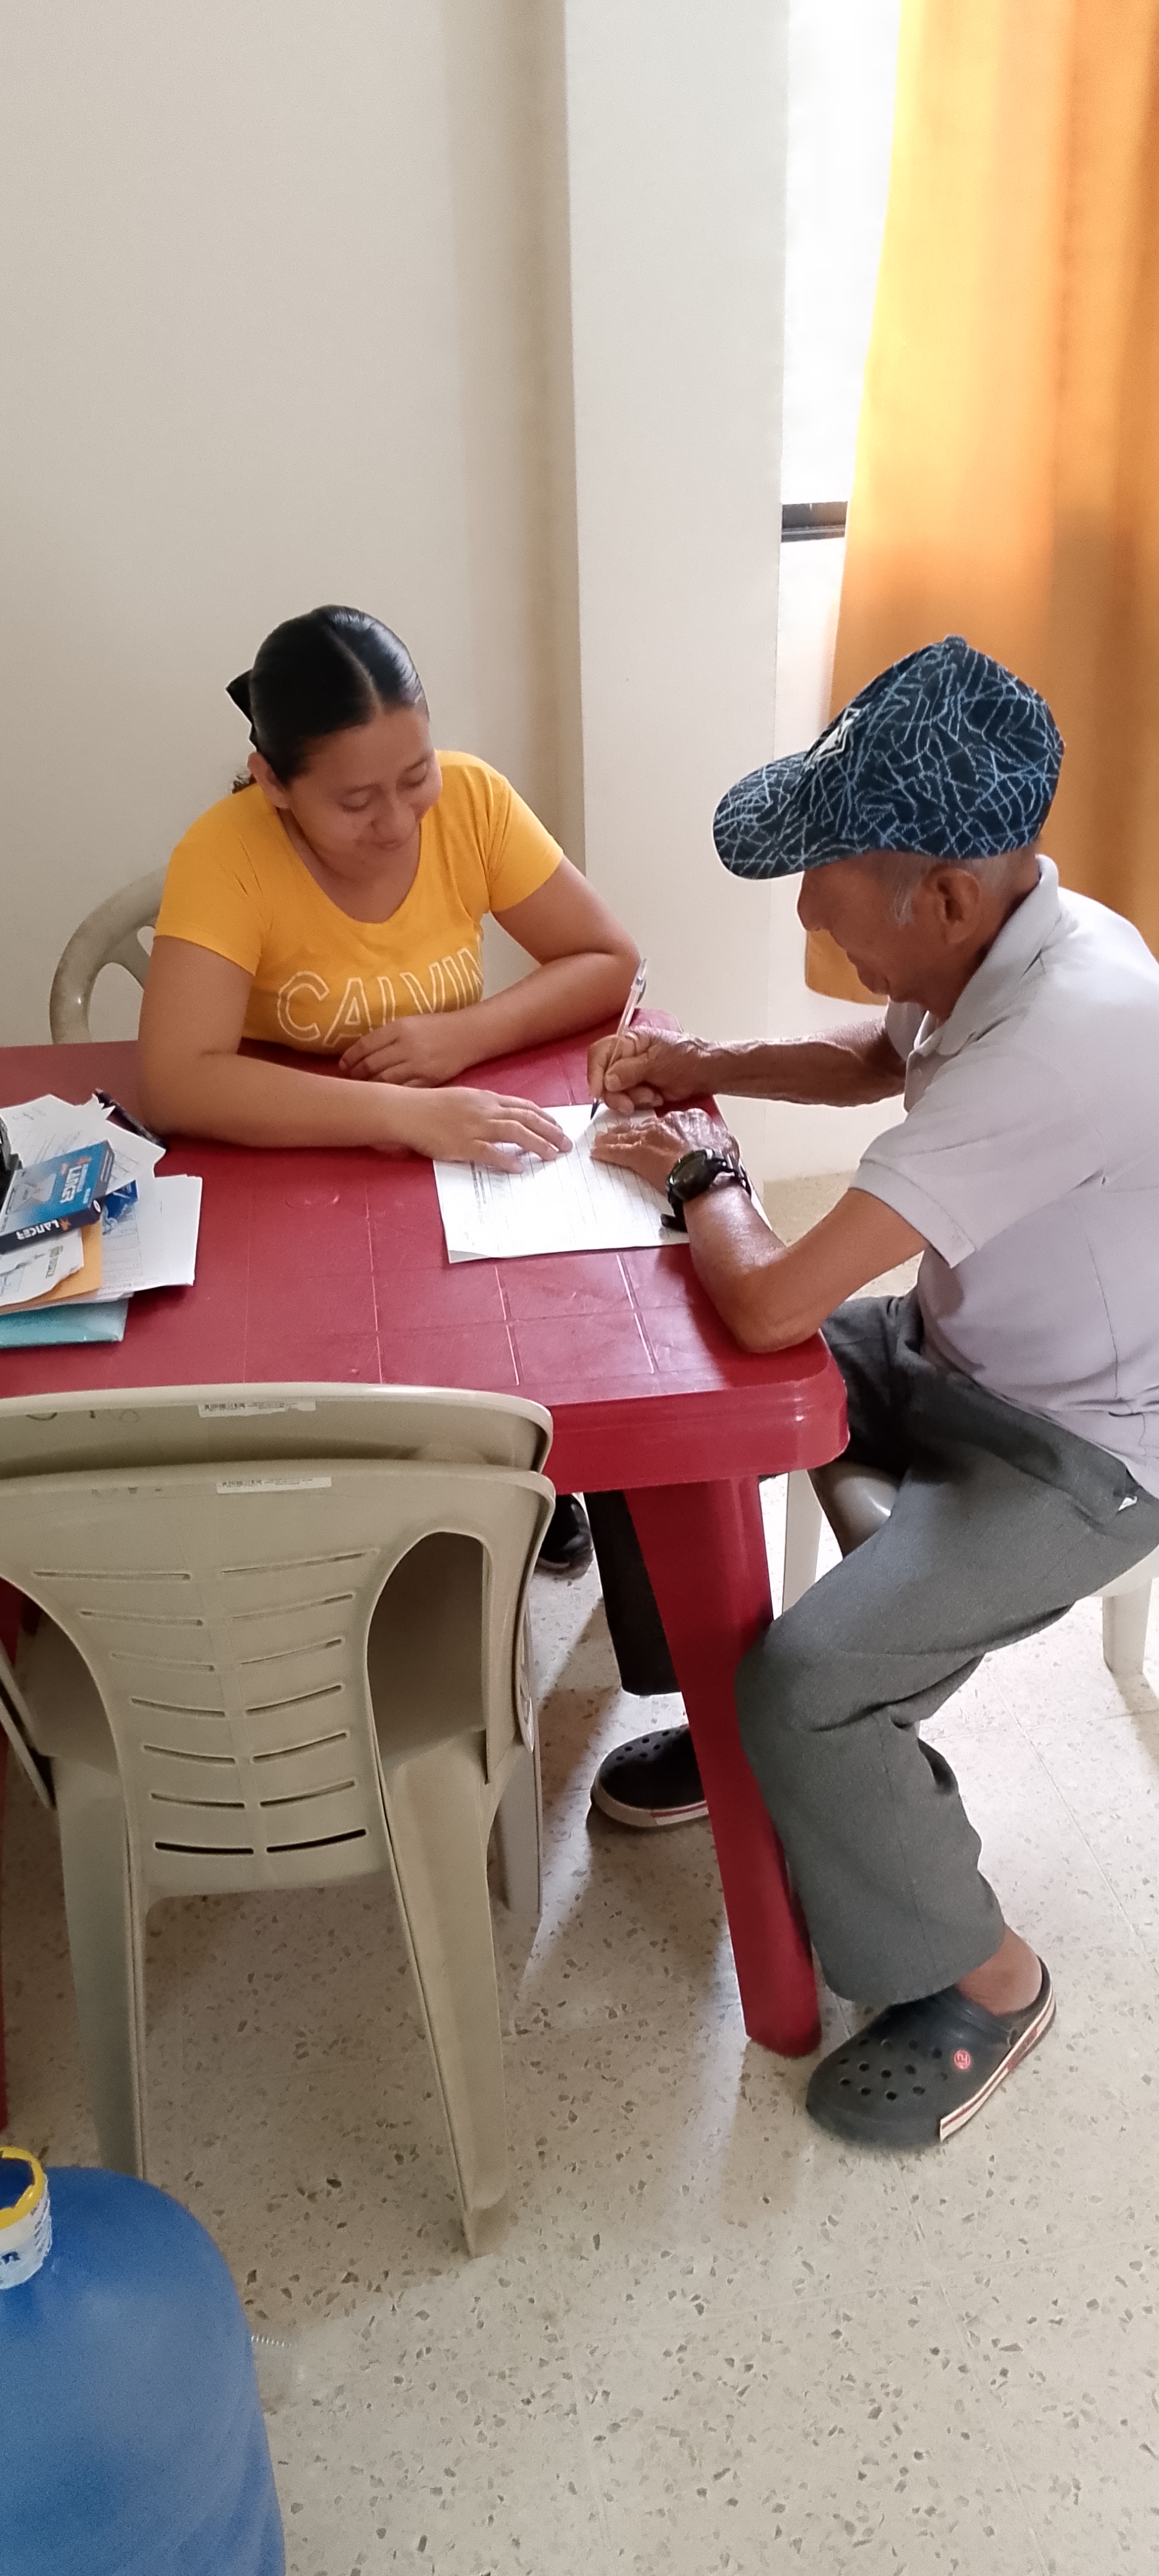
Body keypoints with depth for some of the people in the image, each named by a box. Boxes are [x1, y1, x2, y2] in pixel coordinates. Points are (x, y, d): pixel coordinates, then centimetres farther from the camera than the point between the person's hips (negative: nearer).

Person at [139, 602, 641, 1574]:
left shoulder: (471, 798, -14)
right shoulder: (225, 856, -23)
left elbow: (609, 960, -9)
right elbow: (175, 1083, -34)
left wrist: (467, 1033, -27)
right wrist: (405, 1114, -43)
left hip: (467, 1152, 3)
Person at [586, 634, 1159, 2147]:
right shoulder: (1006, 945, -8)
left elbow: (768, 1304, -36)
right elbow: (879, 1061, 17)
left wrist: (702, 1172, -15)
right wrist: (714, 1071, 0)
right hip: (965, 1350, 9)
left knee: (801, 1691, -22)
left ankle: (979, 1982, 8)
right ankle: (730, 1723, 28)